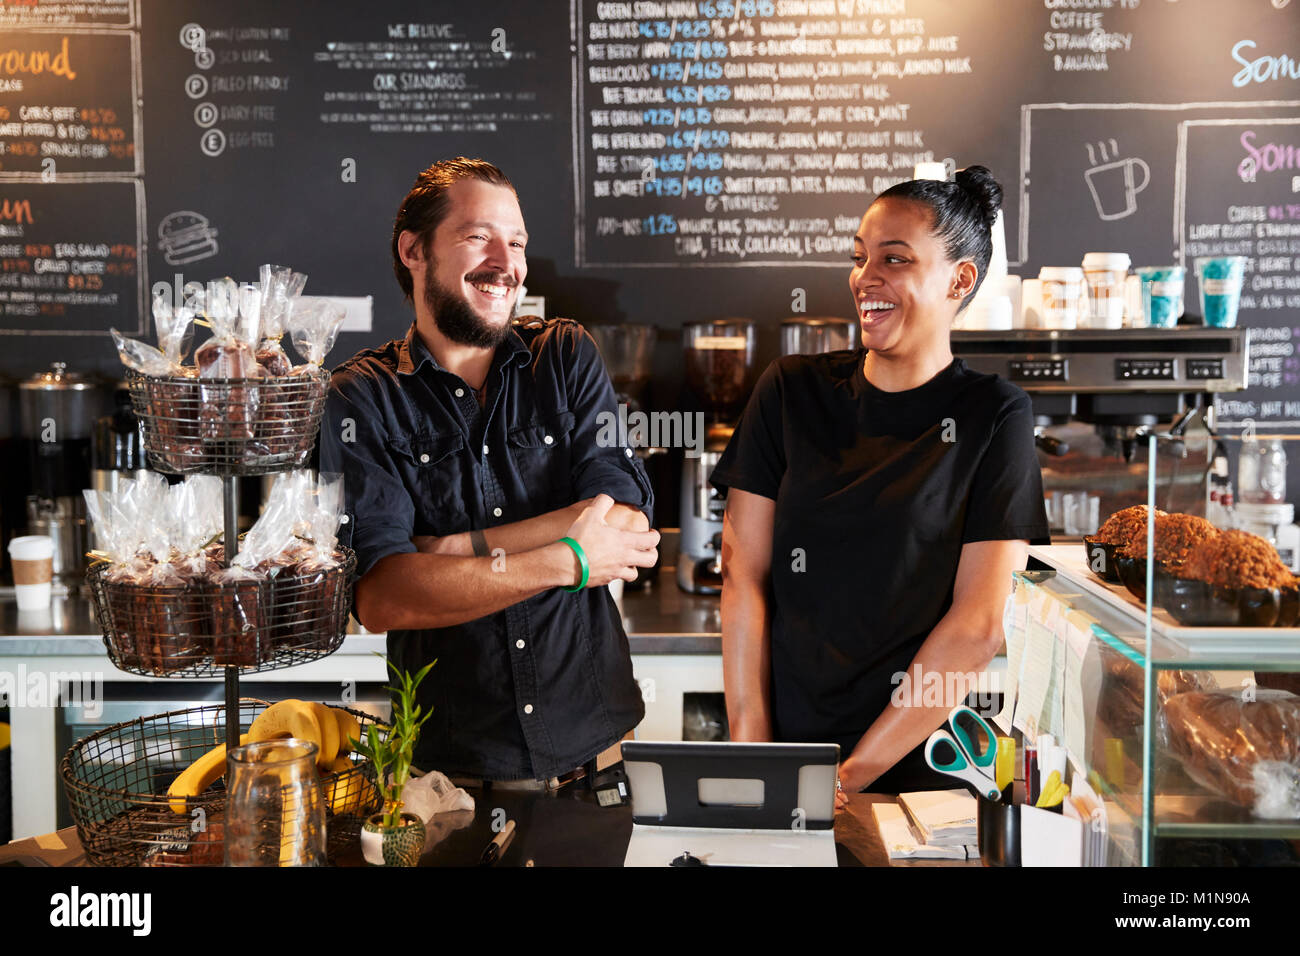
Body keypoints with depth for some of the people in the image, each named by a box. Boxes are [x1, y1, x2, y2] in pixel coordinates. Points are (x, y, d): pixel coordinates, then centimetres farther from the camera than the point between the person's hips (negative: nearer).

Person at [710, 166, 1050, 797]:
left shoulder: (993, 416, -2)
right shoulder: (790, 391, 5)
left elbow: (978, 627, -8)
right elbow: (745, 575, 1)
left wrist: (852, 774, -10)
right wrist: (750, 752, -7)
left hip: (921, 765, -2)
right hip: (787, 744, 2)